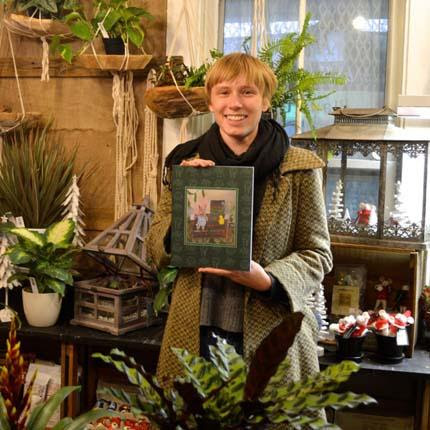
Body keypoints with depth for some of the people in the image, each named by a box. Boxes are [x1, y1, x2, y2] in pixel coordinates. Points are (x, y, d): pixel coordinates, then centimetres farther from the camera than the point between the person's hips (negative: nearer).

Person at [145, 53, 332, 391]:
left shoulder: (300, 168, -4)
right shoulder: (184, 163, 4)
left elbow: (317, 254, 1)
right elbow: (156, 251, 6)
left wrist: (268, 281, -18)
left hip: (271, 335, -1)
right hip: (195, 334, 2)